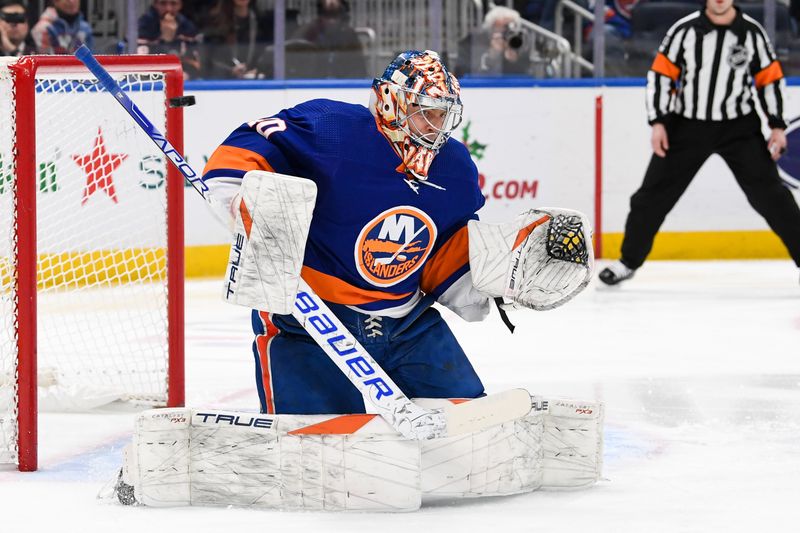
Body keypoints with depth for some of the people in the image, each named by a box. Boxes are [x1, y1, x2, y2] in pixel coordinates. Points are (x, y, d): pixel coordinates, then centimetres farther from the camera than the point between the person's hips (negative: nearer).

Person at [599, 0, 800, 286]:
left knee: (769, 193, -6)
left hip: (739, 126, 0)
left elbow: (770, 79, 4)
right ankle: (630, 260, 19)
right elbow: (660, 75, -4)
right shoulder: (684, 30, -9)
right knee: (655, 194, 3)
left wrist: (777, 126, -1)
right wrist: (658, 122, -10)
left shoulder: (752, 33, -4)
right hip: (687, 125, 0)